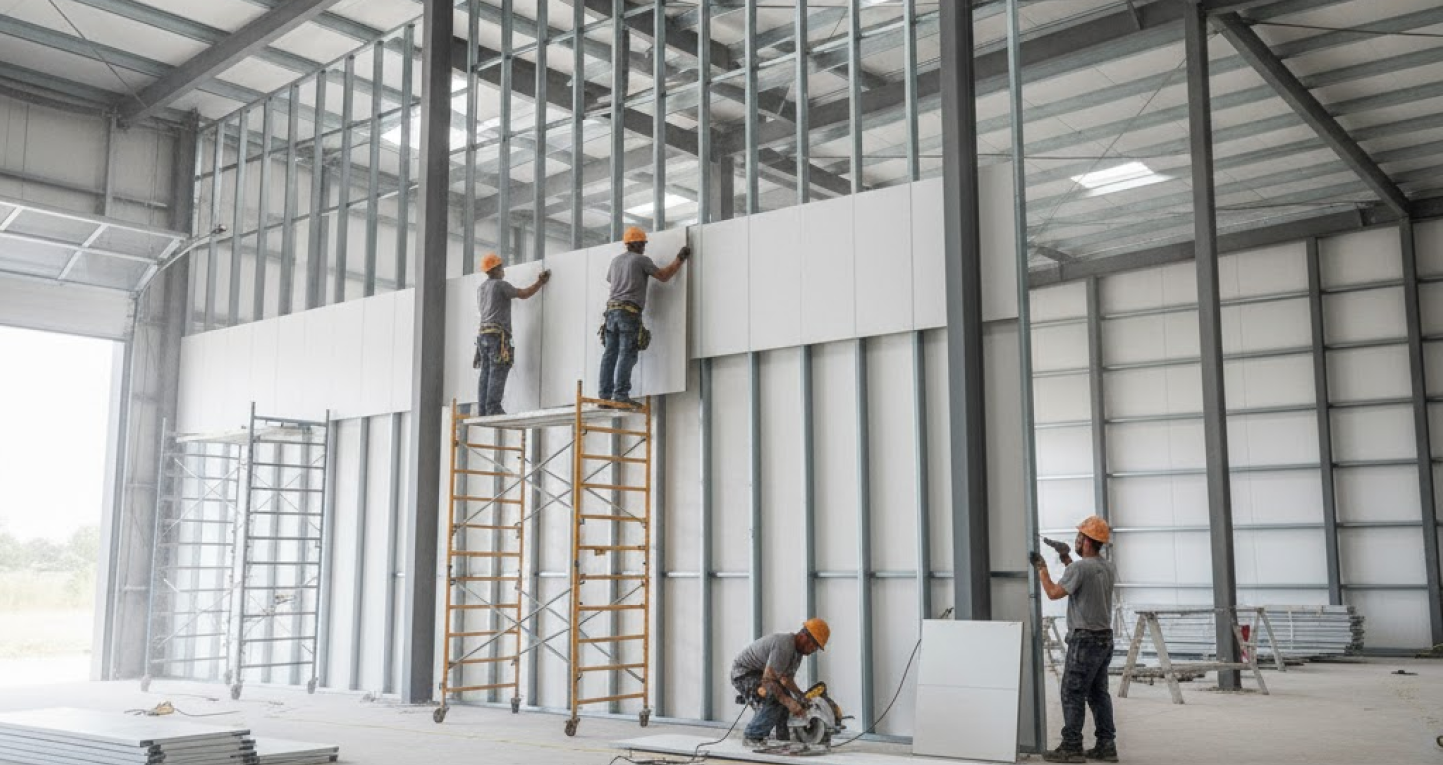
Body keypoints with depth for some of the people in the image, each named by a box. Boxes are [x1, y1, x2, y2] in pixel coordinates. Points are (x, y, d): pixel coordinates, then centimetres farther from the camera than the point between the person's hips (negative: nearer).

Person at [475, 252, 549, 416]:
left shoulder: (481, 288, 20)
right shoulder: (500, 284, -4)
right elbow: (523, 294, -5)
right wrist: (540, 282, 7)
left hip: (482, 333, 8)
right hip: (498, 333, -8)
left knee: (485, 372, 4)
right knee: (498, 372, -10)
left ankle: (482, 410, 0)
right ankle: (493, 408, -17)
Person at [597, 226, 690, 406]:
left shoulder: (615, 260, 20)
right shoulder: (641, 260, 1)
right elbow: (663, 276, 1)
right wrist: (680, 259, 13)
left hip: (612, 309, 6)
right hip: (629, 311, -6)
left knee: (610, 354, 2)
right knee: (627, 354, -10)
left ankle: (605, 395, -2)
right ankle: (621, 395, -17)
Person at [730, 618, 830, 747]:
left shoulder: (798, 649, 3)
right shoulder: (784, 646, -29)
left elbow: (787, 679, 6)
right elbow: (767, 680, -33)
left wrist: (802, 696, -11)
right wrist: (788, 702, -35)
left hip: (758, 674, 10)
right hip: (743, 674, -10)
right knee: (775, 700, -25)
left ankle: (783, 739, 9)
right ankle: (752, 736, -14)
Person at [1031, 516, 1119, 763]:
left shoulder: (1079, 568, -17)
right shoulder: (1109, 568, 8)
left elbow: (1053, 593, -9)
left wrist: (1041, 568, 4)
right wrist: (1066, 558, 21)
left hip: (1085, 639, -8)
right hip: (1105, 638, 8)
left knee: (1073, 694, -2)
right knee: (1099, 693, 12)